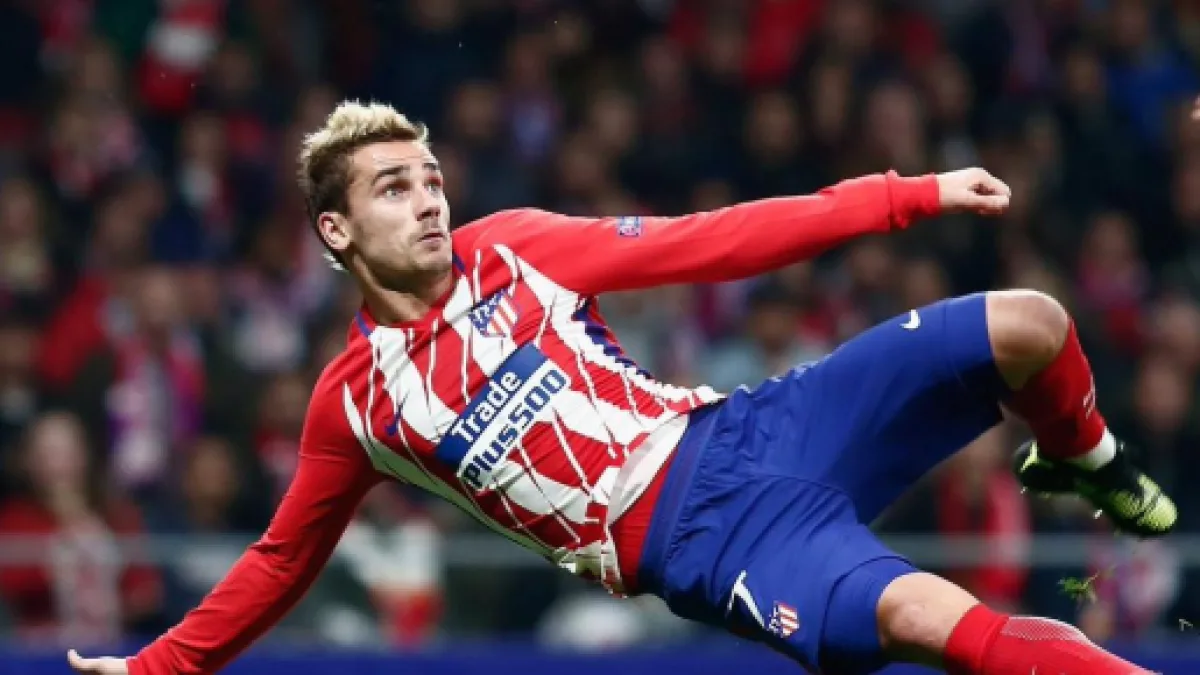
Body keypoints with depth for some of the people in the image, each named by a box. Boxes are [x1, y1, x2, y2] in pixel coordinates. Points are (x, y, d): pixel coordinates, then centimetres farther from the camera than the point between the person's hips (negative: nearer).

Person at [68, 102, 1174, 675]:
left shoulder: (508, 248, 7)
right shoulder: (354, 404, 1)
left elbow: (710, 244, 7)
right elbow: (283, 560, 15)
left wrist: (913, 196, 4)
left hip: (744, 432, 4)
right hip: (697, 543, -4)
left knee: (1026, 325, -8)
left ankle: (1084, 463, 26)